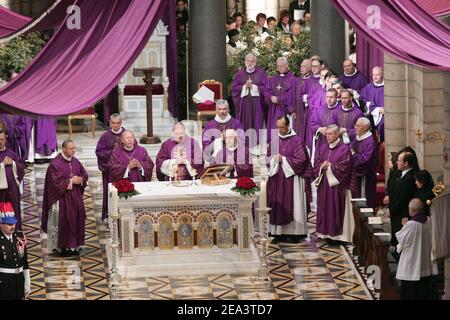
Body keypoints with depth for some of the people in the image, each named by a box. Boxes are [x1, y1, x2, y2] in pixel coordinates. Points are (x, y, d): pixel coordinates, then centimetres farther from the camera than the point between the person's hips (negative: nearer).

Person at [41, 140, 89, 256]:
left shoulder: (75, 162, 8)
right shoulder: (56, 164, -12)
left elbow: (84, 175, 14)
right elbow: (56, 181, -16)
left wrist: (80, 180, -8)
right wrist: (71, 181, -16)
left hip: (75, 197, 6)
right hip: (62, 197, -6)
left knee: (76, 220, 6)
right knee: (63, 222, -4)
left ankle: (74, 246, 14)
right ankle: (62, 247, 2)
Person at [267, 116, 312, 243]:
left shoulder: (296, 141, -6)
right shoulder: (275, 140, 10)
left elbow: (301, 160, -10)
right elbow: (268, 156, 15)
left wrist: (283, 159, -13)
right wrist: (274, 159, -8)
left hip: (291, 179, -5)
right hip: (277, 178, 5)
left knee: (292, 206, -2)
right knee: (277, 206, 3)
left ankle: (294, 233, 2)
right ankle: (279, 232, 7)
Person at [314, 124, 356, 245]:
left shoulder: (344, 149, -5)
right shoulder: (323, 148, 13)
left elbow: (344, 166, -12)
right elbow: (316, 163, 10)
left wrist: (329, 166, -11)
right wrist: (322, 166, -11)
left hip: (337, 184, -6)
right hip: (324, 184, 6)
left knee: (337, 208, -4)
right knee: (325, 208, 5)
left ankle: (338, 234, -1)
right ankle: (327, 233, 10)